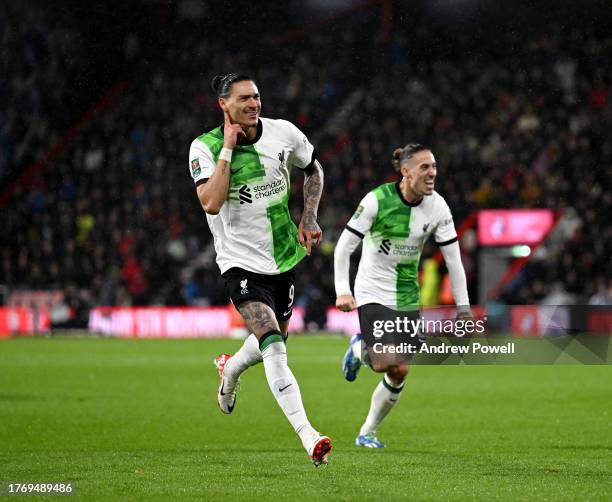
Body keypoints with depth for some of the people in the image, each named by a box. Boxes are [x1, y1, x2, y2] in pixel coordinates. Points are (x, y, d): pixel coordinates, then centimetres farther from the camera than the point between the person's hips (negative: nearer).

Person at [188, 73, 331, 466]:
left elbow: (313, 169, 15)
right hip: (242, 260, -5)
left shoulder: (283, 133, -5)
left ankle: (230, 370, 53)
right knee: (273, 345, -21)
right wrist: (228, 149, -26)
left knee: (273, 340, 18)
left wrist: (309, 220, 5)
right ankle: (307, 434, -27)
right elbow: (211, 203, -28)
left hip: (284, 255, 5)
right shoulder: (205, 147, -13)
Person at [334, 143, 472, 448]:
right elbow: (344, 246, -12)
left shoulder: (437, 207, -7)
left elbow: (453, 258, -2)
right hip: (373, 293, -4)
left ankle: (367, 433, 19)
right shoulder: (378, 200, -17)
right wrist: (342, 291, -20)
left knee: (400, 372, -2)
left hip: (407, 297, 4)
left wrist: (463, 308, -5)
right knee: (384, 363, -21)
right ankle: (359, 349, 17)